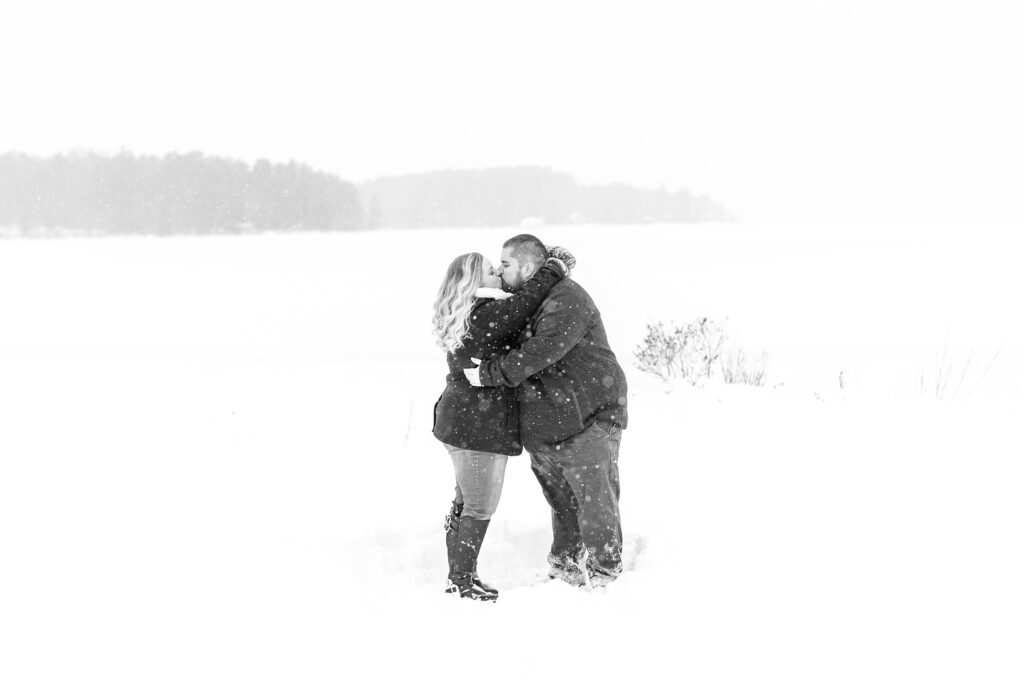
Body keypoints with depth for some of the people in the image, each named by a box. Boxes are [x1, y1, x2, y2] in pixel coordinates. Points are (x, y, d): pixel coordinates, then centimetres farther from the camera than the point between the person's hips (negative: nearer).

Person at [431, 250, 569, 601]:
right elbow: (526, 301, -20)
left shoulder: (465, 316, 10)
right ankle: (462, 580, 5)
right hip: (481, 426, -10)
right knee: (480, 507, -2)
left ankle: (458, 575, 27)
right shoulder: (487, 315, -20)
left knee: (465, 501, 19)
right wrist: (553, 270, -4)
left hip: (458, 421, 10)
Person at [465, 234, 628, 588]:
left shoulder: (567, 300, -18)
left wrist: (489, 373, -27)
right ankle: (565, 562, 30)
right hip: (544, 425, 9)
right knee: (560, 498, 18)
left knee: (594, 497, -1)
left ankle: (604, 571, 9)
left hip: (588, 418, -9)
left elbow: (544, 350, -30)